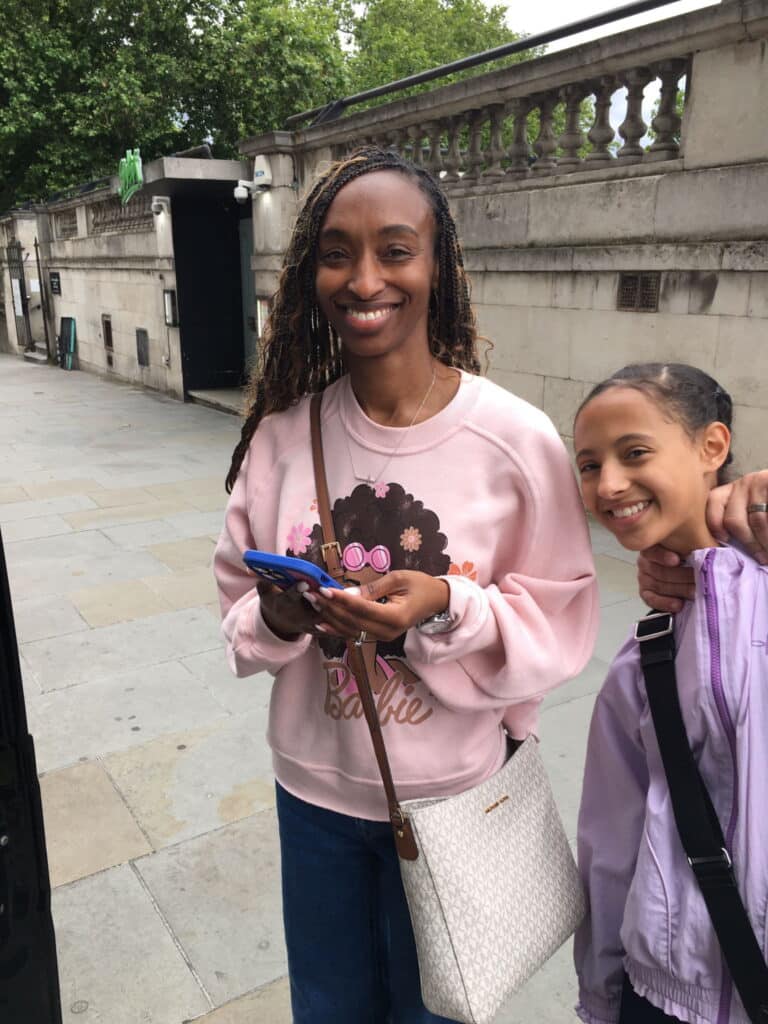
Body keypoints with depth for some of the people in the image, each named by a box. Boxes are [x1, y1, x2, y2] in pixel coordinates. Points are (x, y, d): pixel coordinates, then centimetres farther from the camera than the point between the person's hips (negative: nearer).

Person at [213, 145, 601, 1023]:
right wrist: (278, 616, -21)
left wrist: (449, 612, -29)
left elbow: (561, 628, -12)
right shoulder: (282, 430, -9)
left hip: (453, 795, -2)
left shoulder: (517, 440, -19)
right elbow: (237, 600, 0)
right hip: (313, 787, 3)